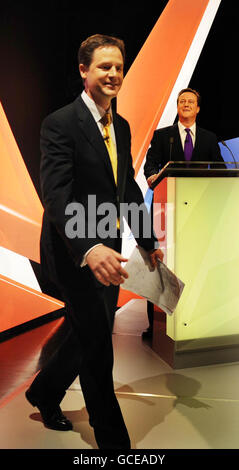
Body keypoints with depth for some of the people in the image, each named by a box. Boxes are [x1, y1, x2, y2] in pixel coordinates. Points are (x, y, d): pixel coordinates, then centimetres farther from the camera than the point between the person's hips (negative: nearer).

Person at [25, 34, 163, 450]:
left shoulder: (121, 126, 11)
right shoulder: (60, 124, -13)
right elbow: (56, 196, -24)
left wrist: (148, 243, 12)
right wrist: (89, 248, -39)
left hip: (106, 251, 8)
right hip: (74, 254, -8)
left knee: (91, 336, 20)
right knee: (98, 346, 2)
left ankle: (44, 393, 47)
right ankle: (113, 439, 24)